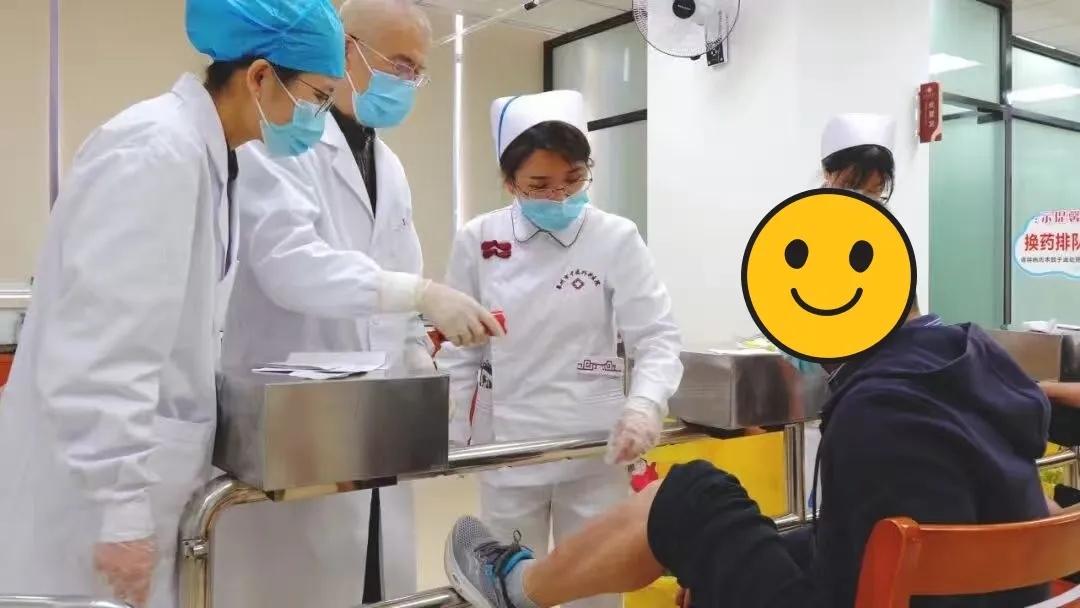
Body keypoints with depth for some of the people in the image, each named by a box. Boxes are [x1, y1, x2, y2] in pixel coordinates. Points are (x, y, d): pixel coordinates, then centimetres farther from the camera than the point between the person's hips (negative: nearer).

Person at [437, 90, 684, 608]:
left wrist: (644, 405, -26)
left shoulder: (616, 239, -9)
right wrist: (456, 436, 4)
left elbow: (657, 337, -9)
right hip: (508, 445, 2)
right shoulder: (477, 241, -2)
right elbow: (459, 350, 5)